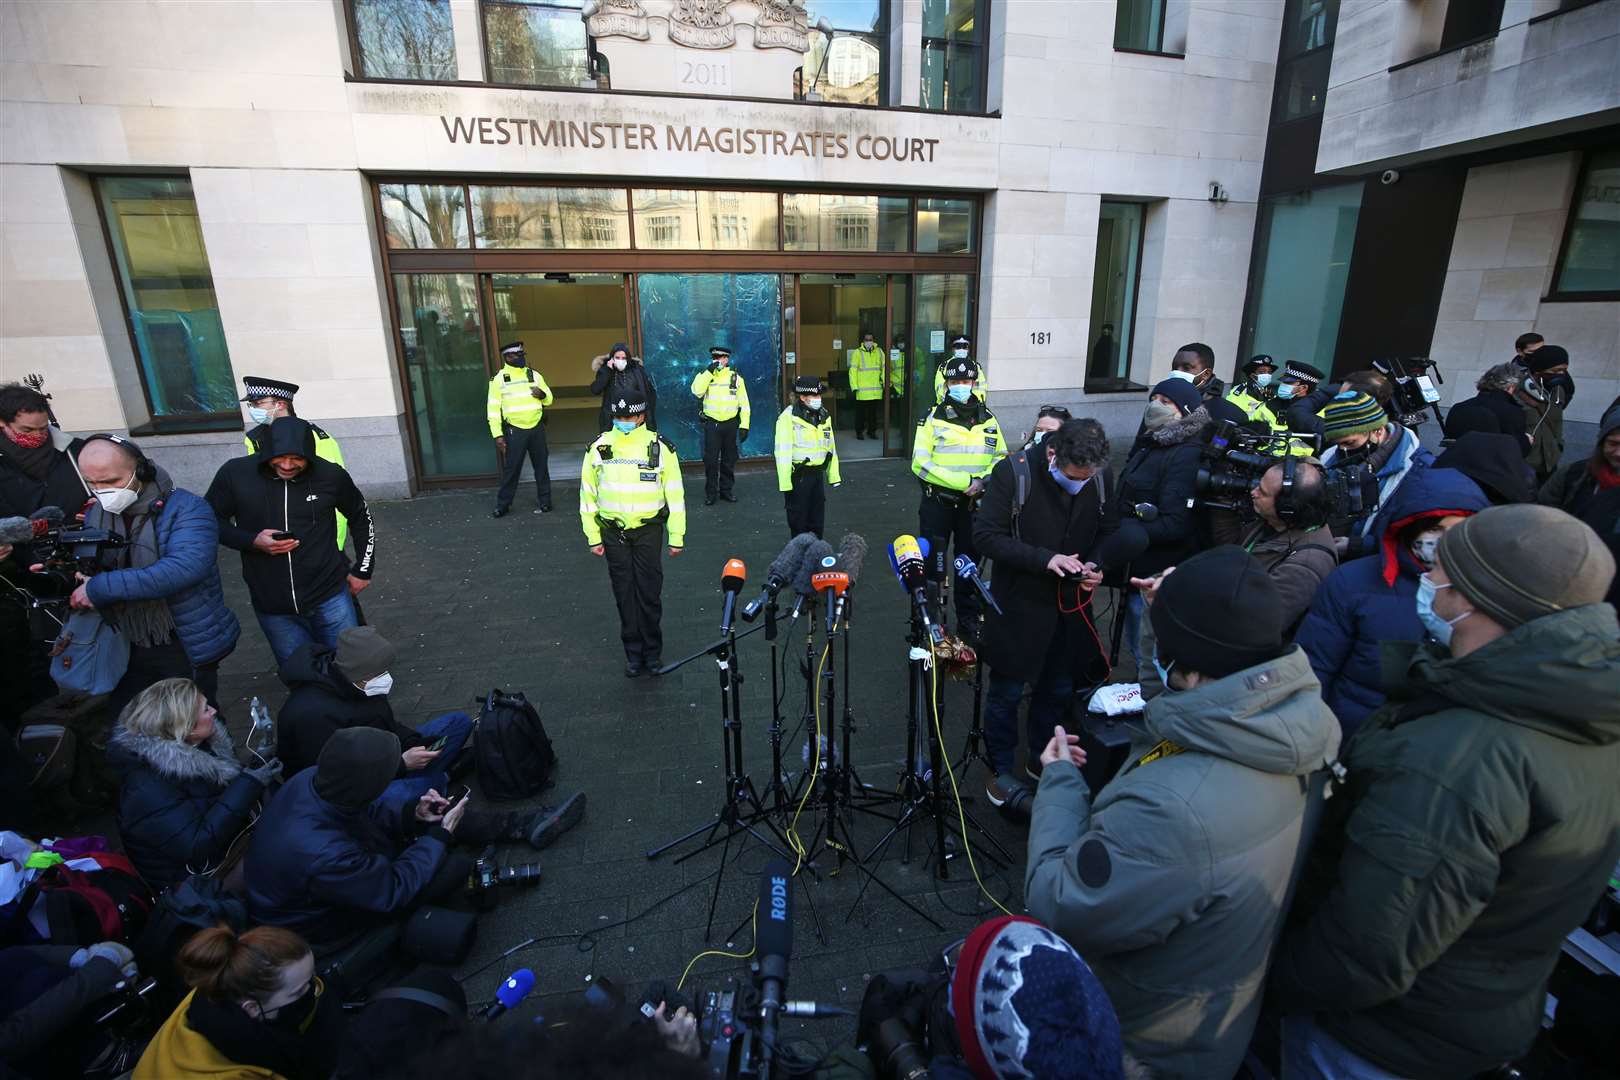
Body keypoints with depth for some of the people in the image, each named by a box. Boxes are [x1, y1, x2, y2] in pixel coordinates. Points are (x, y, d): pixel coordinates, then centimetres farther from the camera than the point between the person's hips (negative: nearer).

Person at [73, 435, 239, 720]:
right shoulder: (95, 514, 4)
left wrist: (100, 588, -29)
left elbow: (185, 568, -32)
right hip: (126, 646, 6)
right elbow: (88, 570, 11)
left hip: (187, 646, -6)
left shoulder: (186, 509, -17)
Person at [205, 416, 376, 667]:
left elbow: (361, 518, 7)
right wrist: (251, 541, -14)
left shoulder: (331, 475, -10)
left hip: (330, 599, -1)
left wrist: (362, 571, 10)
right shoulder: (235, 473, -10)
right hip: (272, 608, 1)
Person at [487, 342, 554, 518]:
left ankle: (545, 502, 22)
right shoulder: (499, 379, -5)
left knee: (541, 467, 10)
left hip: (537, 428, 3)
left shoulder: (534, 375, 4)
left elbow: (549, 399, 13)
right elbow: (493, 408, -5)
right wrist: (497, 434, -10)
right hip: (514, 431, -3)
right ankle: (503, 505, 15)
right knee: (511, 469, 3)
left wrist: (542, 394, -12)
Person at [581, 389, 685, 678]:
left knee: (650, 592, 3)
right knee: (625, 594, 9)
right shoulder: (599, 447, -2)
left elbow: (675, 494, -1)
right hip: (613, 532, 2)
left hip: (648, 530, -1)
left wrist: (677, 537, -1)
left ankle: (653, 651, 20)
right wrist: (593, 537, 4)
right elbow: (588, 493, 5)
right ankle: (633, 652, 23)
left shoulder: (660, 448, -6)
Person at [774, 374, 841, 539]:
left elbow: (831, 446, 16)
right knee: (798, 519, 5)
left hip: (818, 473, 7)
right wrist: (785, 482, -18)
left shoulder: (824, 416, 10)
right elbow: (783, 451, -16)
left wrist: (834, 475, 13)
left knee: (817, 519, 15)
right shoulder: (788, 417, -14)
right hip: (798, 475, -6)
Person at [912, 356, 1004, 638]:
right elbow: (921, 464, -14)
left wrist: (983, 481, -11)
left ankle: (969, 621, 29)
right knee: (932, 564, 1)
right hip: (938, 503, -3)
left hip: (974, 504, 4)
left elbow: (1001, 457, 10)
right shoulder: (933, 418, -5)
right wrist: (965, 481, -19)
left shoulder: (987, 419, 6)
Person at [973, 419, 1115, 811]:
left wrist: (1095, 567, -10)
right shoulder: (1013, 472, -18)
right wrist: (1044, 559, -26)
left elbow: (1108, 533, 10)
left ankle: (1042, 759, 41)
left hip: (1071, 605, 5)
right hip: (1018, 606, -4)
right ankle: (1002, 770, 27)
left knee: (1058, 689, 18)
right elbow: (986, 536, -18)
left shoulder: (1102, 477, -5)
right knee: (1006, 692, 7)